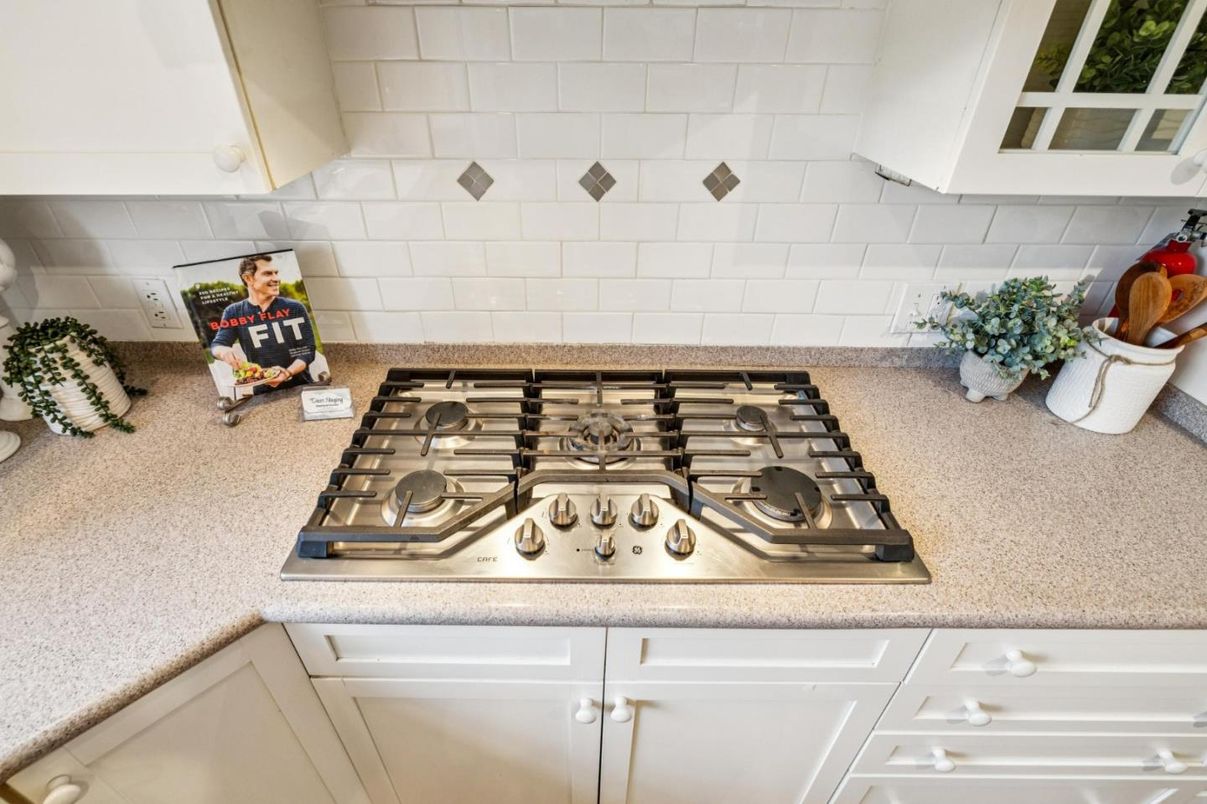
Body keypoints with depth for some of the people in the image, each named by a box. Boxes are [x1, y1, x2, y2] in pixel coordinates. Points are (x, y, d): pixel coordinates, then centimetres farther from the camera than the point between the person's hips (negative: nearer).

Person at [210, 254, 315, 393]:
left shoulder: (294, 308, 2)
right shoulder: (234, 313, 7)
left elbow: (307, 350, -2)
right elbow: (216, 345, 2)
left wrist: (288, 373, -18)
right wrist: (223, 351, -21)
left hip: (301, 387, -2)